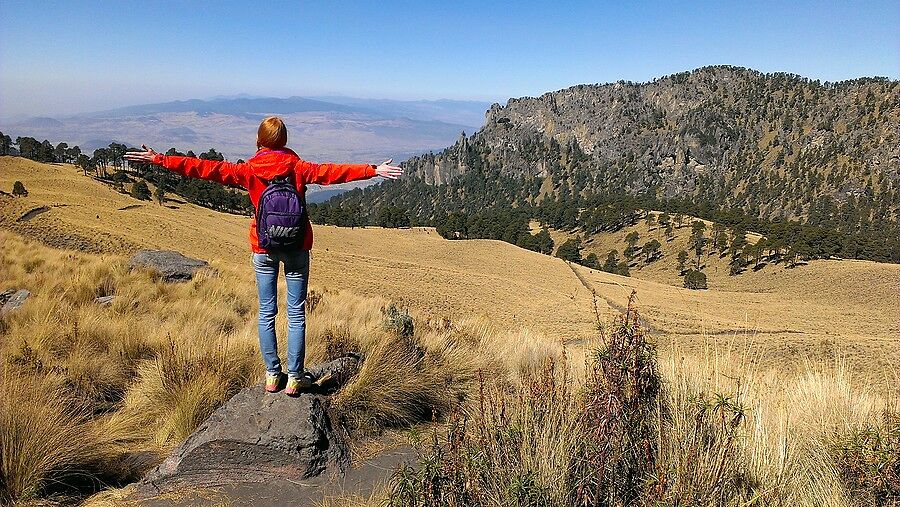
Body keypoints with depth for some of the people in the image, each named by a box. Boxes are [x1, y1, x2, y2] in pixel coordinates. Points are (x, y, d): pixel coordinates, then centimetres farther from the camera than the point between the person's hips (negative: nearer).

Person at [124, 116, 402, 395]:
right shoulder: (297, 167, -6)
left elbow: (207, 168, -5)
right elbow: (330, 172, -14)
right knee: (296, 314, 5)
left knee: (266, 313, 12)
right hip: (296, 247, -1)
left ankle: (272, 375, 18)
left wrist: (159, 160, -1)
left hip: (263, 249, 1)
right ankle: (295, 378, 9)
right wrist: (373, 170, -16)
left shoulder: (249, 170, -3)